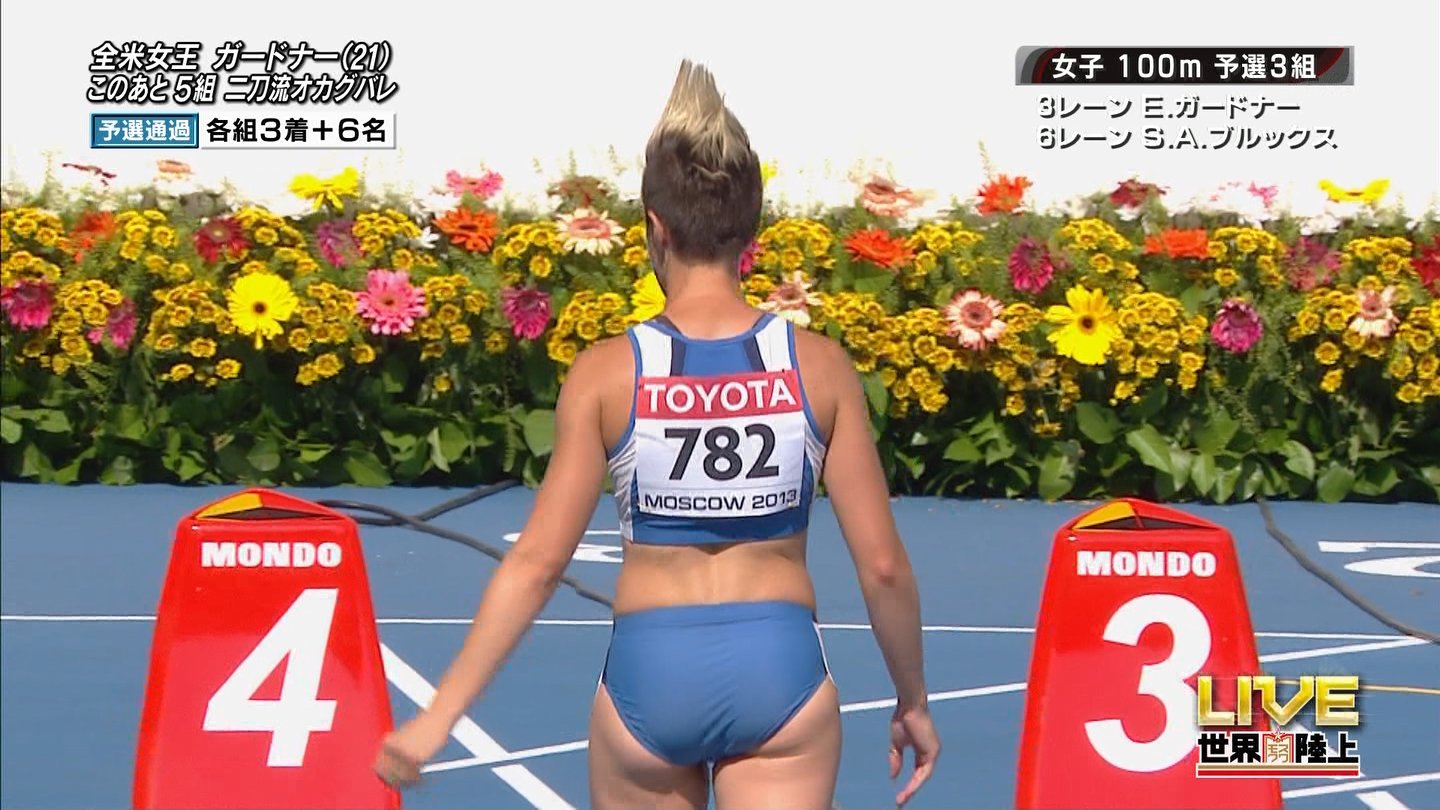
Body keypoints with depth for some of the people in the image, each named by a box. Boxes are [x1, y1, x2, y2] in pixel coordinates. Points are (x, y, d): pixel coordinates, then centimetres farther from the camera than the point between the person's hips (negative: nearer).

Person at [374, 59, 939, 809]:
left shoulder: (609, 373, -6)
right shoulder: (820, 367, -4)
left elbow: (537, 561, -7)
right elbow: (883, 565, -1)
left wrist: (439, 715, -2)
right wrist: (913, 701, 13)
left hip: (649, 672, 0)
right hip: (780, 669, 0)